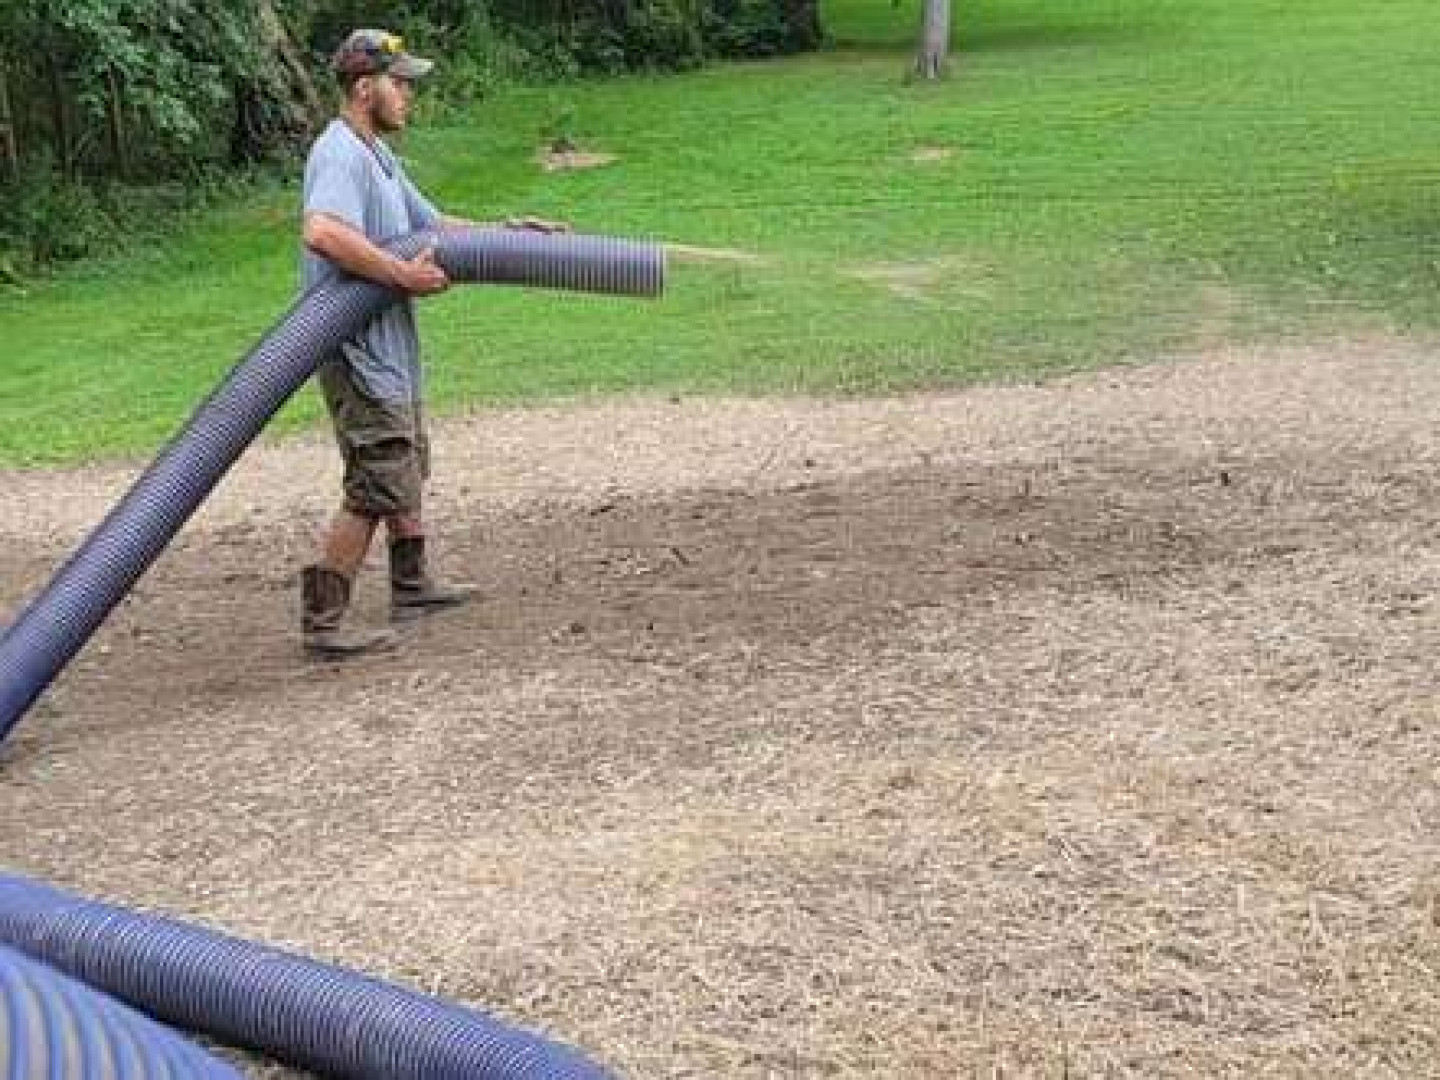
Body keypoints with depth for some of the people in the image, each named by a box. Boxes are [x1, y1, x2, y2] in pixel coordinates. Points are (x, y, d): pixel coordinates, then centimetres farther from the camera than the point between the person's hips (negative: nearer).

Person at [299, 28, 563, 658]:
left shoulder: (377, 154, 15)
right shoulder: (340, 155, -20)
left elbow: (428, 222, 23)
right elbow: (323, 233, -38)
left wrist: (505, 233, 15)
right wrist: (402, 274, -31)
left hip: (390, 347, 11)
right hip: (359, 351, -11)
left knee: (409, 468, 23)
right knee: (377, 487, -8)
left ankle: (411, 585, 38)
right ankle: (322, 622, -3)